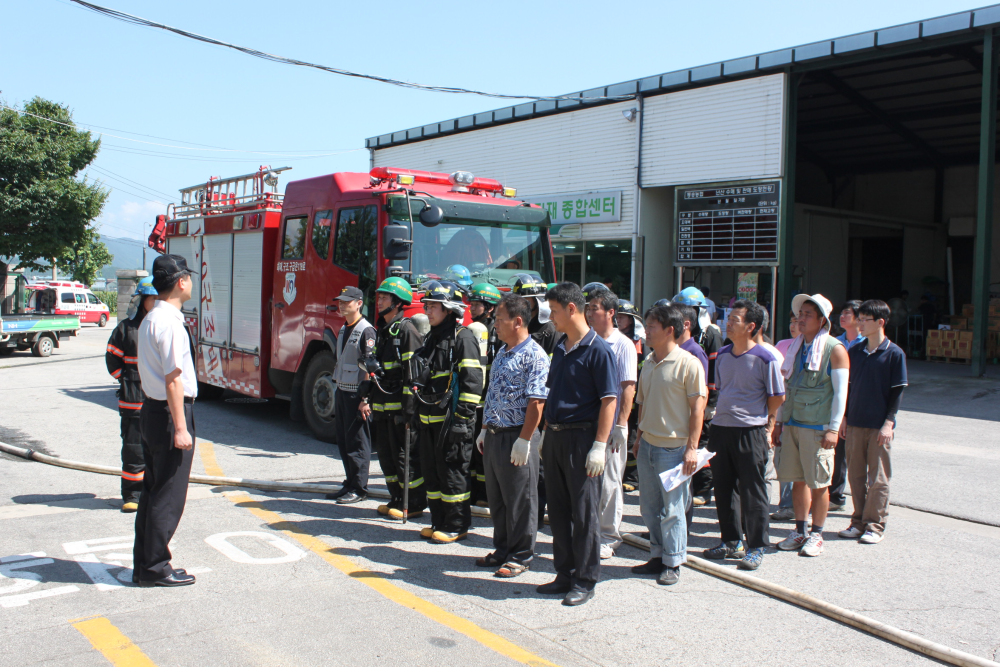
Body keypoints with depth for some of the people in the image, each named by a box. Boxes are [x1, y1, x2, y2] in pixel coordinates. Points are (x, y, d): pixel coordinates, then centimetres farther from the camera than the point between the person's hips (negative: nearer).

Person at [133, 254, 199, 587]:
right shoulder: (170, 323, -18)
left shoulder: (149, 319, 13)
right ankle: (155, 568, 9)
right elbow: (173, 379, -21)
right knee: (168, 496, 0)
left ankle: (143, 565, 25)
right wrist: (181, 428, -20)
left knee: (152, 490, 16)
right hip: (170, 412, -10)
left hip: (151, 410, 10)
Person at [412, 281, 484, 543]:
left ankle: (457, 526, 9)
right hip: (430, 418, 9)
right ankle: (439, 522, 25)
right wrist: (418, 410, 21)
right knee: (432, 470, 13)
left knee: (452, 471, -2)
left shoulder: (463, 337, -11)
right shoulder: (432, 338, 17)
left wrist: (462, 418, -21)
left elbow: (472, 381, -17)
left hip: (451, 418, -9)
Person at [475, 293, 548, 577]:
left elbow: (536, 402, -19)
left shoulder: (534, 356, -14)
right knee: (496, 497, 16)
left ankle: (521, 556, 15)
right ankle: (502, 550, 29)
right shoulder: (502, 353, 14)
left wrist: (524, 440, -21)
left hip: (516, 437, -9)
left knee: (519, 501, 3)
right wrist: (485, 430, 17)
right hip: (494, 435, 9)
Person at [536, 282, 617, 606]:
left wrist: (599, 446, -18)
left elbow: (609, 400, -14)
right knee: (558, 510, 13)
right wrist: (545, 433, 17)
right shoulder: (560, 348, 12)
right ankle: (565, 574, 25)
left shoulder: (598, 349, -12)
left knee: (584, 512, 2)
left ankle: (585, 580, 13)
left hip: (582, 437, -8)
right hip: (556, 437, 8)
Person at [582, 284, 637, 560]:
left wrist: (621, 425, -15)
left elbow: (628, 387, -9)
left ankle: (609, 537, 14)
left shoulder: (623, 345, -5)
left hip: (610, 425, -5)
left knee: (609, 483, 3)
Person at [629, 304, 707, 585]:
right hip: (648, 445, 7)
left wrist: (692, 447, -15)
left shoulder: (688, 363, -11)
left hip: (674, 448, -7)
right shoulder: (649, 362, 11)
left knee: (672, 508, 2)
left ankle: (673, 563, 15)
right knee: (649, 506, 13)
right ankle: (657, 557, 28)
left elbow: (698, 406, -12)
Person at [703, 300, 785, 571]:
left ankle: (756, 547, 13)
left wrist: (767, 426, 2)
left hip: (751, 431, -6)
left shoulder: (765, 359, -10)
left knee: (752, 491, 1)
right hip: (721, 429, 6)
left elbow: (777, 398, -2)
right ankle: (731, 542, 26)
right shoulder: (722, 356, 9)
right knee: (723, 488, 12)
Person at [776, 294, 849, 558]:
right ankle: (800, 530, 20)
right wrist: (781, 420, 15)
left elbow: (840, 392, -8)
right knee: (798, 479, 10)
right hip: (792, 424, 6)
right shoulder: (796, 346, 13)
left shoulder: (834, 349, -6)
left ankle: (816, 534, 13)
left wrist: (834, 428, -14)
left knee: (819, 483, 2)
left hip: (818, 427, -5)